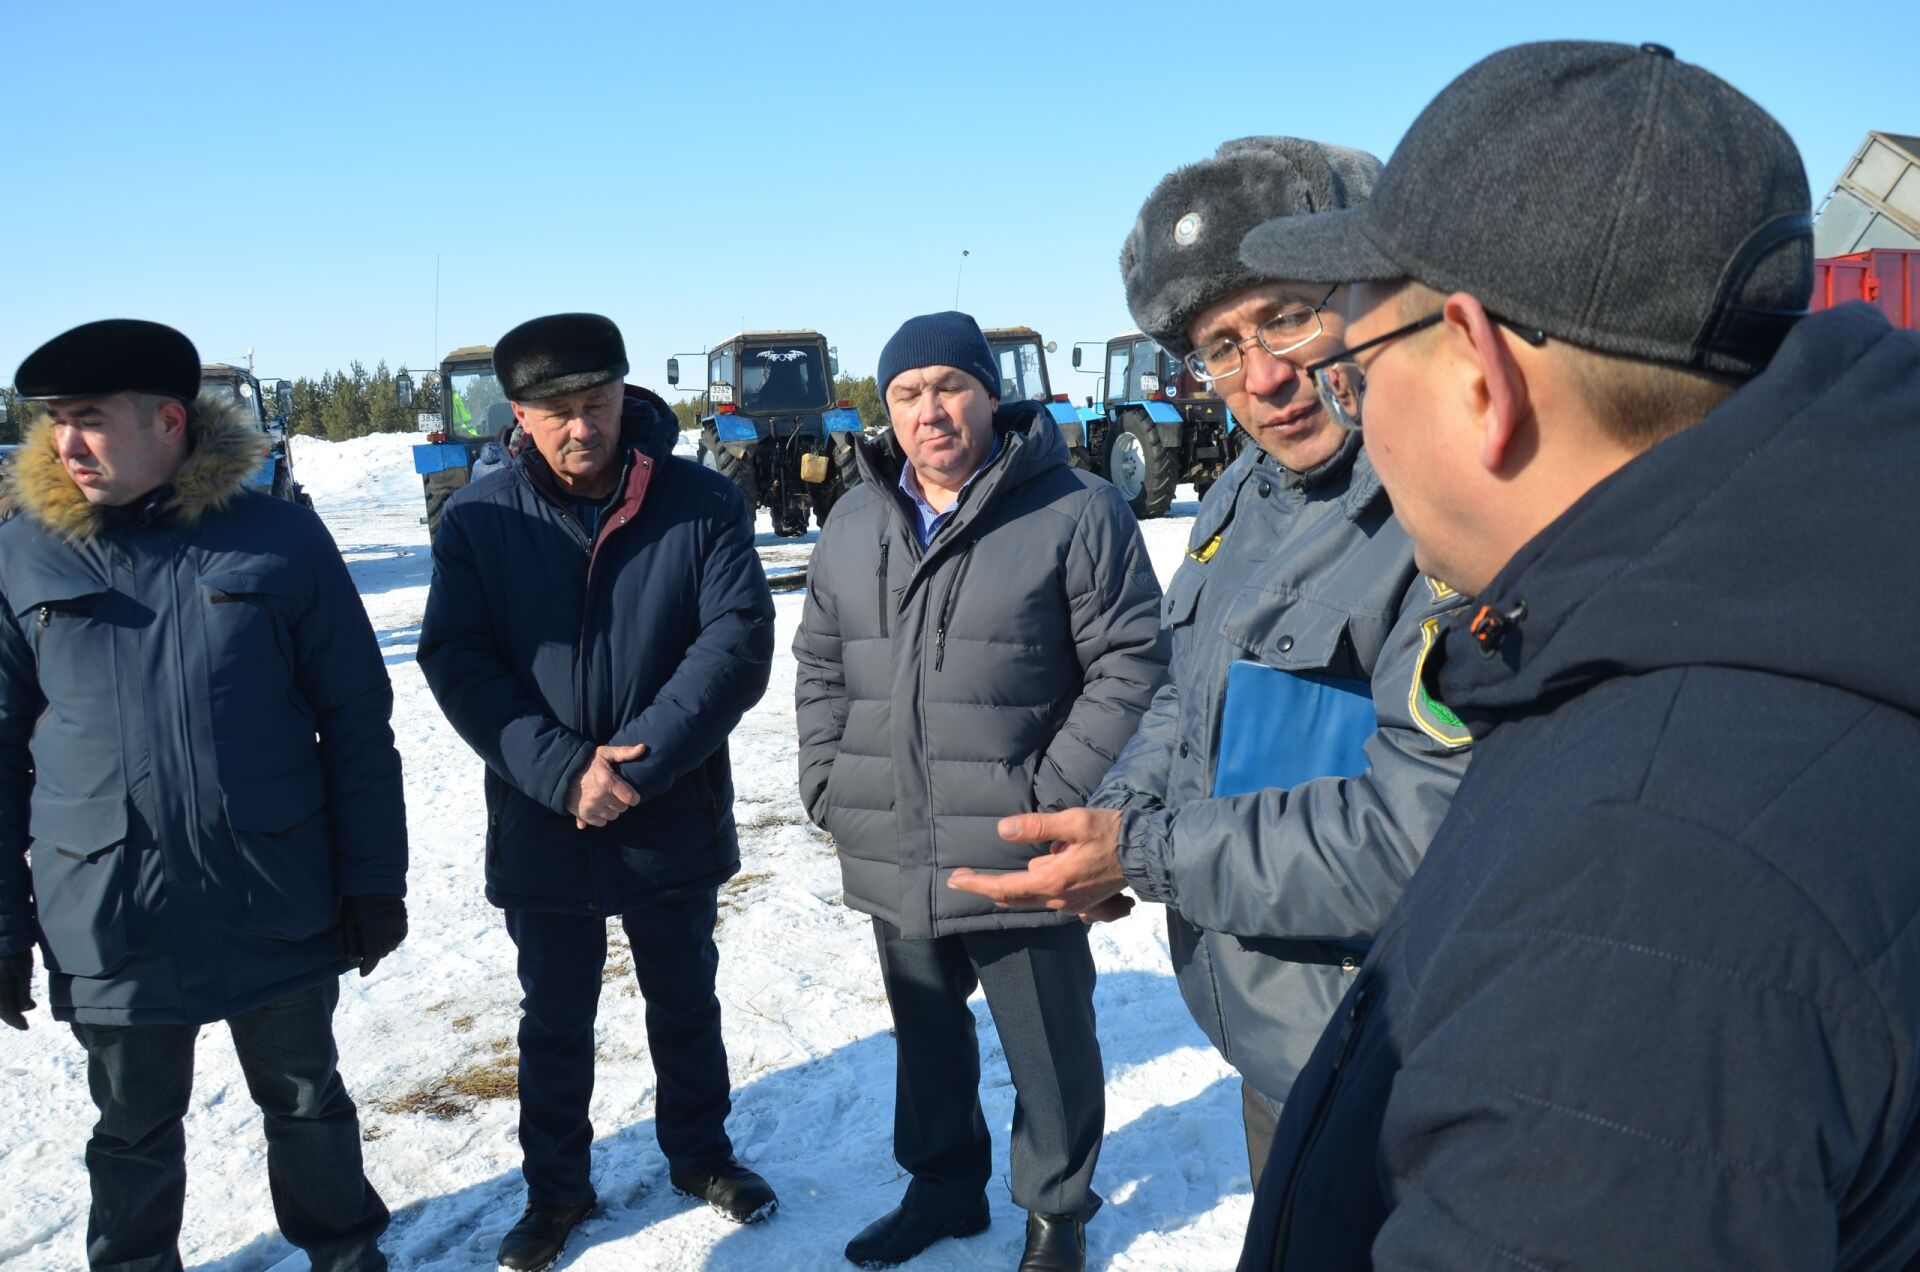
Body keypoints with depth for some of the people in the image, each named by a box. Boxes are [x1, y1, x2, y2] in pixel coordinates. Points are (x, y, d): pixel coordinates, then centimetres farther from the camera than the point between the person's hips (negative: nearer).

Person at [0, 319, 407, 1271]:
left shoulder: (280, 539, -7)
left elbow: (356, 722, -3)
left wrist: (375, 879, -2)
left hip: (280, 908, 0)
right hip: (110, 923, 1)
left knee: (306, 1102, 19)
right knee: (135, 1131, 18)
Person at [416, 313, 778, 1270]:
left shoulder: (703, 505, -8)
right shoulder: (479, 521, -5)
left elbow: (738, 641, -14)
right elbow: (456, 660, -10)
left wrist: (639, 763, -22)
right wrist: (562, 771, -21)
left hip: (676, 824, 0)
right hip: (540, 827, 0)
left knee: (684, 1001, 19)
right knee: (555, 1019, 16)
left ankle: (699, 1153, 41)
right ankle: (555, 1188, 35)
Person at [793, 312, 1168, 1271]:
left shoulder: (1075, 512, -10)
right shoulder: (852, 527, 8)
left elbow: (1133, 662, -11)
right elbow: (819, 670, 16)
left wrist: (1055, 795, -15)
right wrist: (828, 784, 6)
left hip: (1020, 863, -5)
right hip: (892, 860, 5)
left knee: (1050, 1050, 11)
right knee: (925, 1036, 23)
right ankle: (942, 1185, 44)